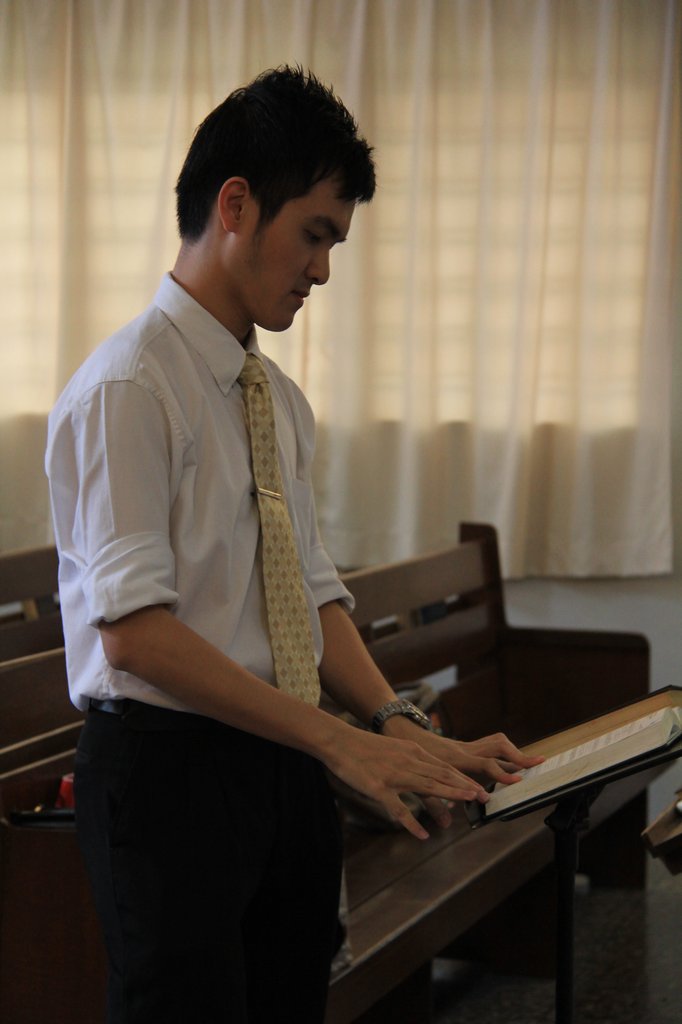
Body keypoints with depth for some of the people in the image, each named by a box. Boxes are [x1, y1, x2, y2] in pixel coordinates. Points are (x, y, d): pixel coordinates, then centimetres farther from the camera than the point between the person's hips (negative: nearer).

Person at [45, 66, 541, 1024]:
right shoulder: (126, 388, -14)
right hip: (168, 766, -8)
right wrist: (342, 741, -21)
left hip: (281, 766, 8)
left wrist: (403, 727, -4)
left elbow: (316, 594, 13)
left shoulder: (283, 400, 13)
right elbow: (135, 631, -21)